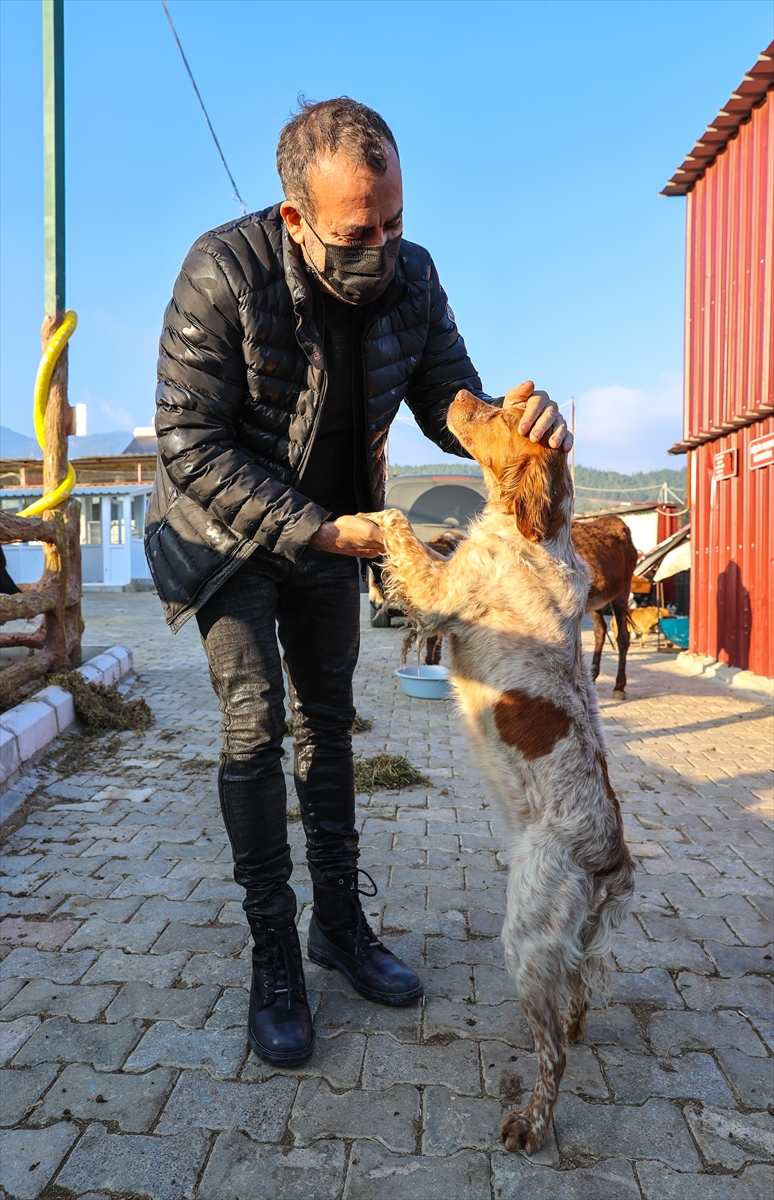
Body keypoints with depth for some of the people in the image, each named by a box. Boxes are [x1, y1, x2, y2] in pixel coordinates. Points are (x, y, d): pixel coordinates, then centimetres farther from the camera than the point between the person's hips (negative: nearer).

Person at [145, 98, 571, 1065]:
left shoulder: (411, 277, -12)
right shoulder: (224, 272, -25)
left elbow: (450, 405, -5)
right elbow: (190, 445, -25)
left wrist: (513, 419, -30)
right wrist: (318, 531, -30)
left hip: (332, 529, 5)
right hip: (226, 525, -4)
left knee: (327, 720, 10)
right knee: (254, 725, -10)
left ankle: (339, 920, 24)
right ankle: (273, 955, 6)